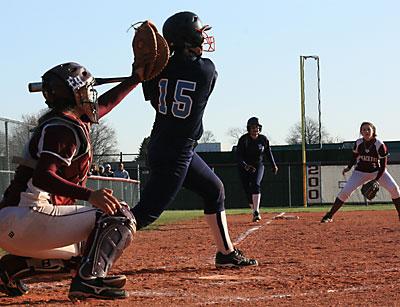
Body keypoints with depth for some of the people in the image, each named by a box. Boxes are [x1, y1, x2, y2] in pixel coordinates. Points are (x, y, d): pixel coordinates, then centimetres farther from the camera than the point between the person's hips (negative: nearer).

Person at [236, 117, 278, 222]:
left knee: (255, 185, -23)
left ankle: (256, 212, -30)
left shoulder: (263, 139, -6)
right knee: (248, 191, 0)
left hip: (258, 166, 0)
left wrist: (274, 165, 20)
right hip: (244, 167, 0)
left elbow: (268, 152, 13)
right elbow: (238, 156, -23)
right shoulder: (244, 139, -16)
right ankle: (255, 213, 16)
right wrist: (245, 166, -39)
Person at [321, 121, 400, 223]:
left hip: (377, 171, -1)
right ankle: (329, 216, -4)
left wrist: (376, 180, -25)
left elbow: (383, 165, -18)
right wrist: (349, 167, -12)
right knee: (345, 191, -12)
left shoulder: (380, 145, -22)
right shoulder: (358, 143, -13)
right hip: (361, 172, 1)